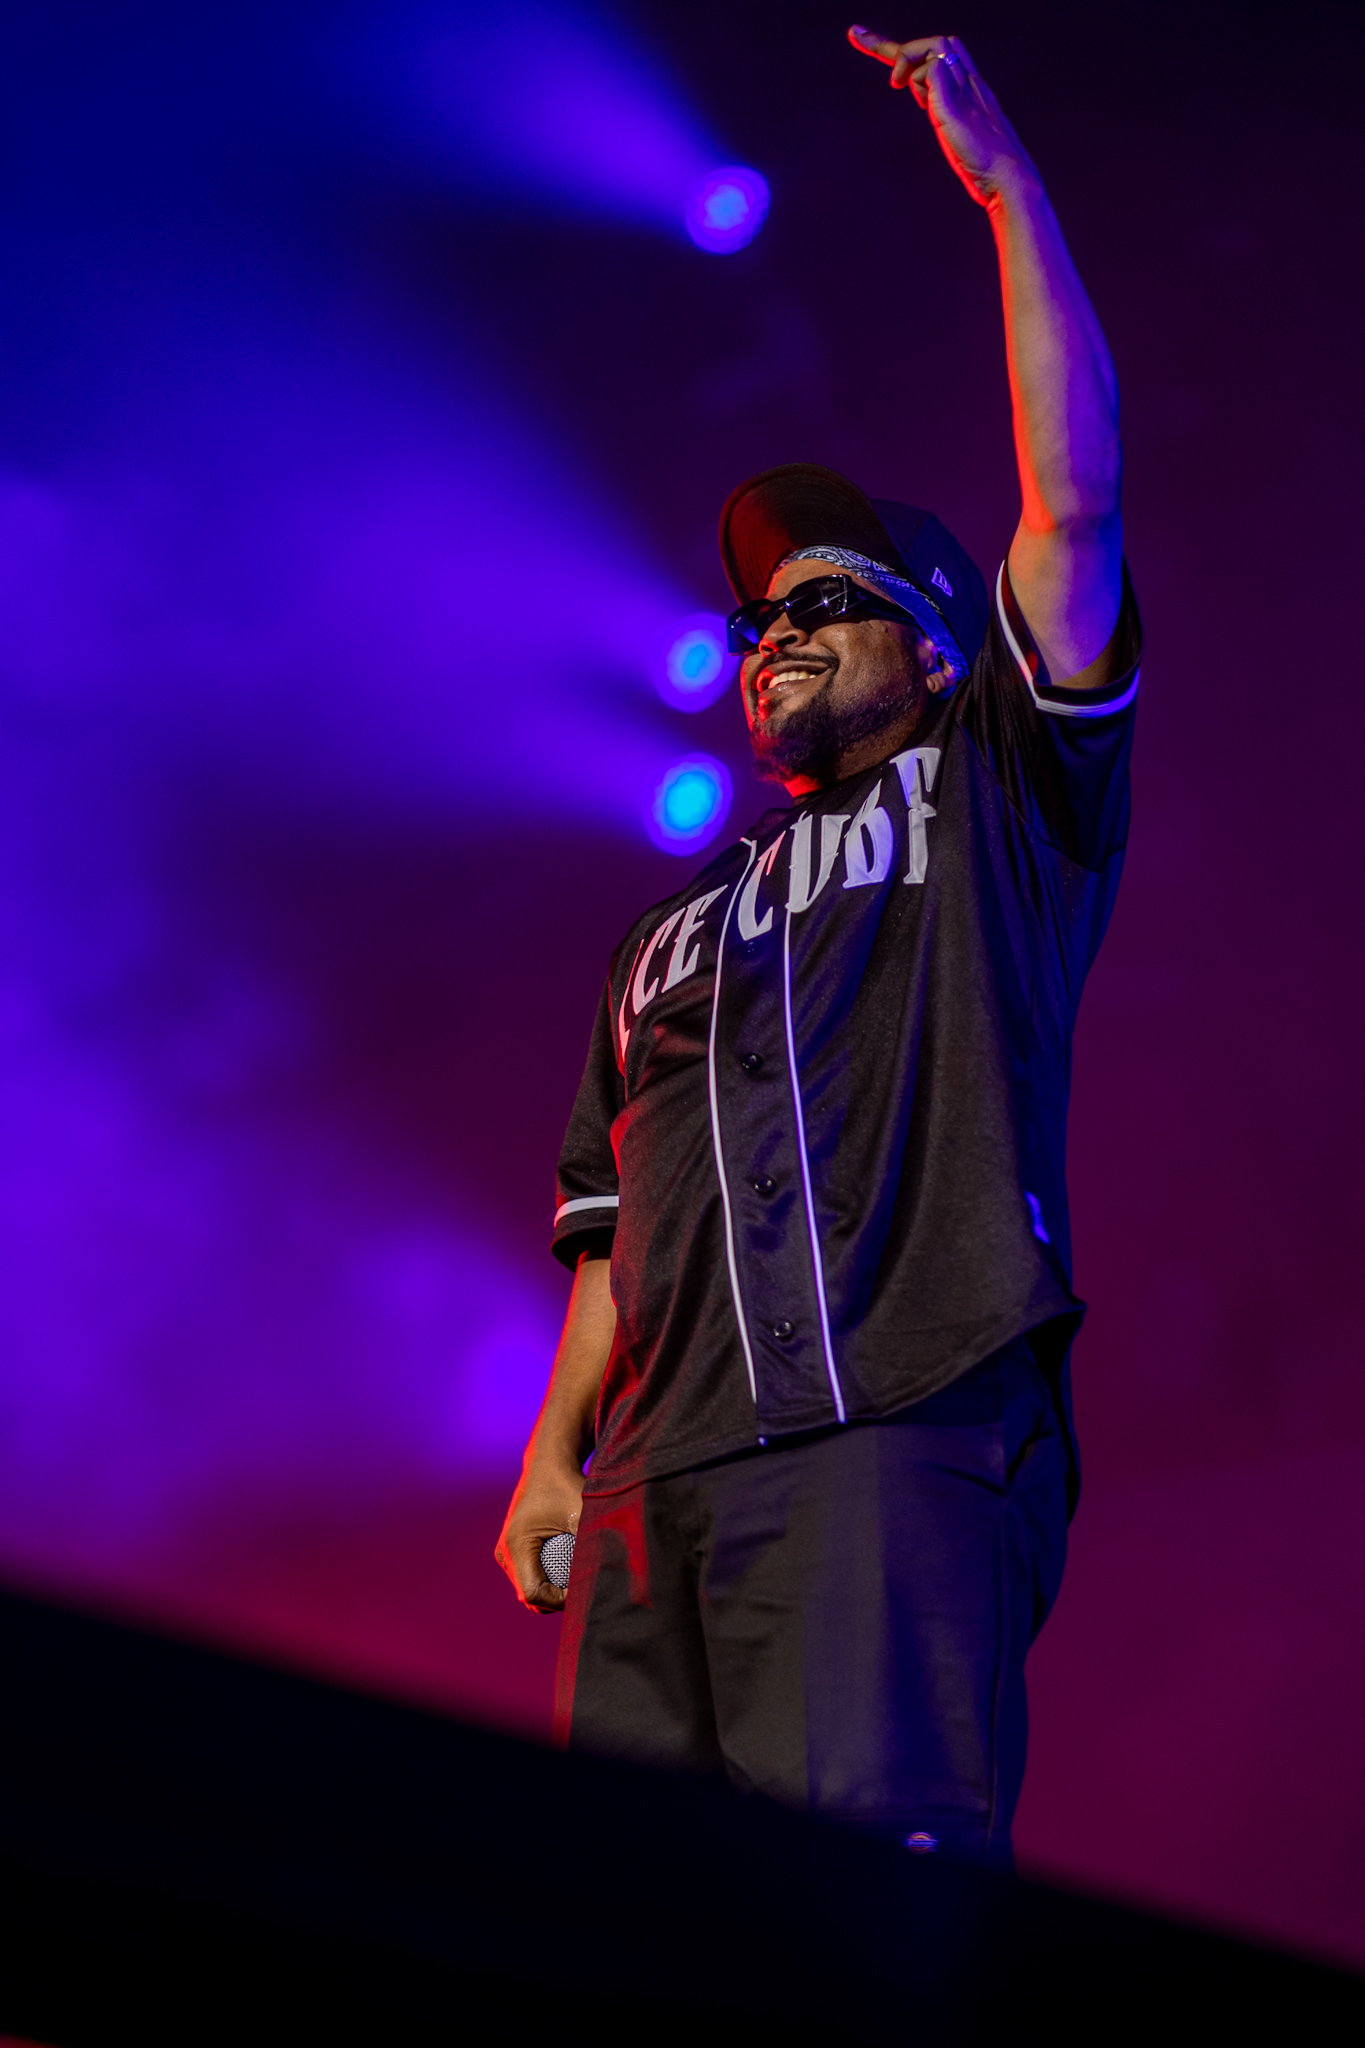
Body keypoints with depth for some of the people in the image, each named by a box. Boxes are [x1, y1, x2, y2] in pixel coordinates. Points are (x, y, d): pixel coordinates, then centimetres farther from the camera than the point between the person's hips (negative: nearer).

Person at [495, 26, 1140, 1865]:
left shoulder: (994, 801, 18)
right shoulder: (678, 937, 32)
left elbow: (1076, 501, 6)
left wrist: (1003, 181, 6)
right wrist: (553, 1453, 11)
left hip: (897, 1433, -5)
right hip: (662, 1479, 5)